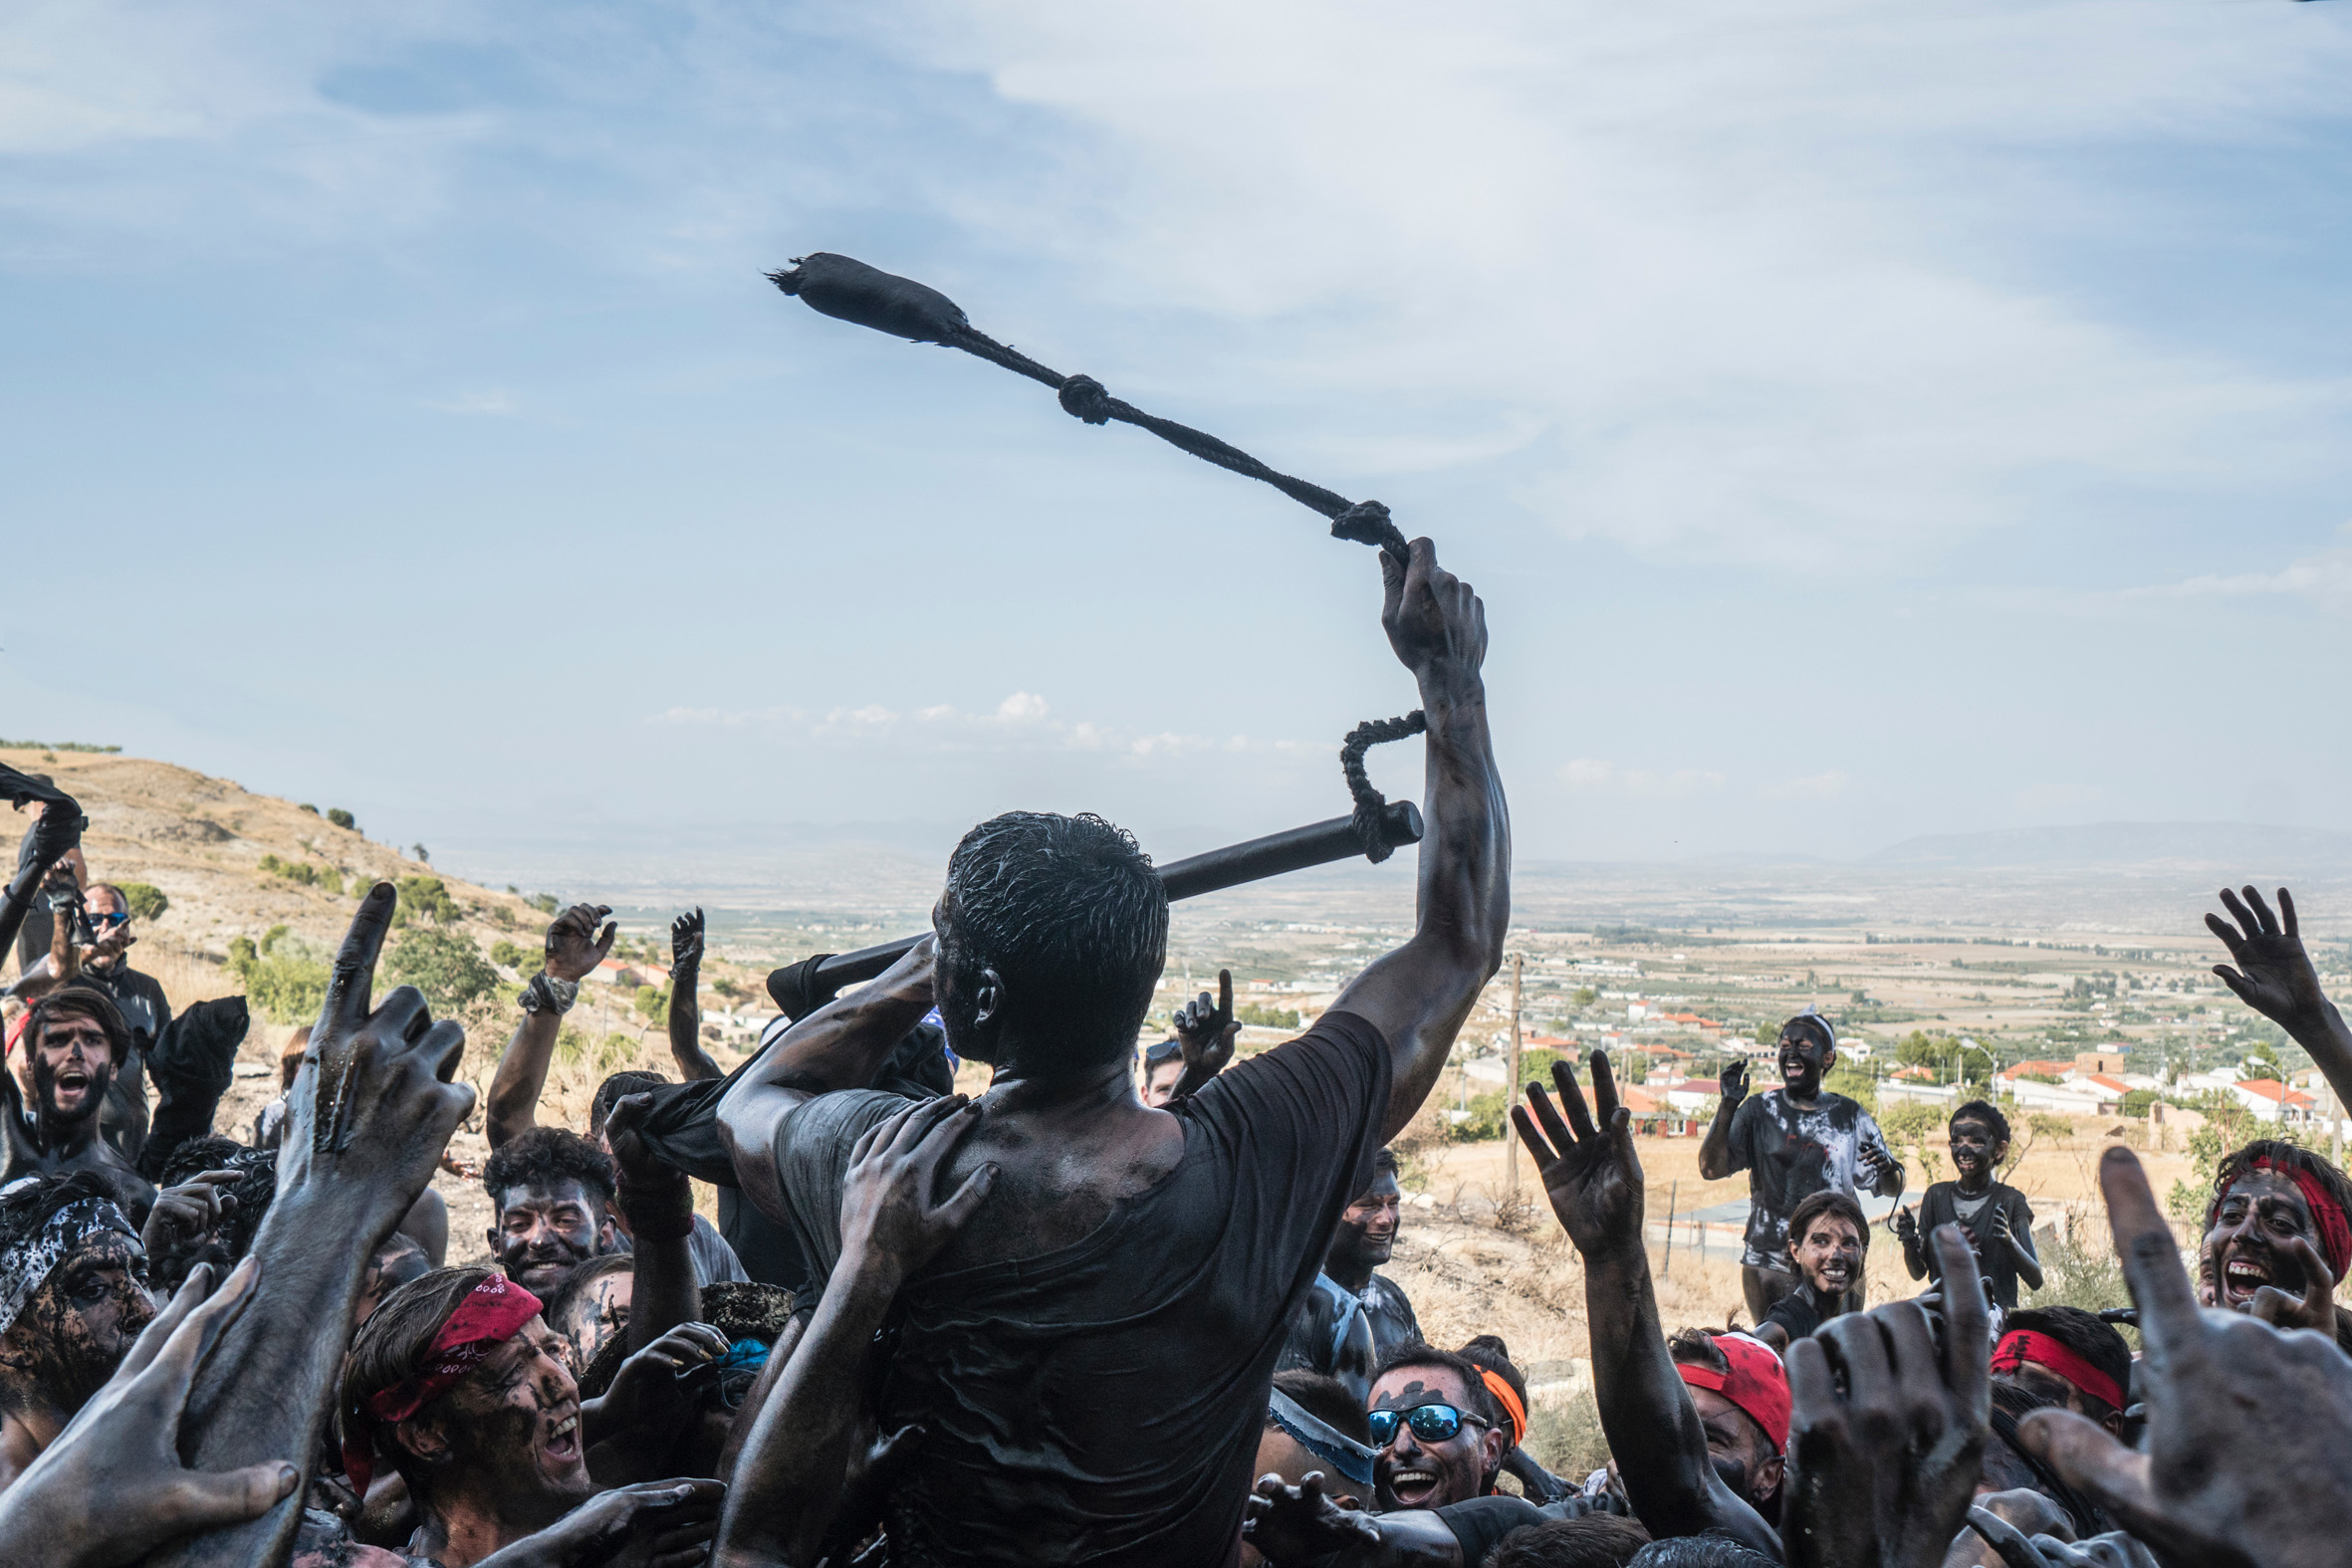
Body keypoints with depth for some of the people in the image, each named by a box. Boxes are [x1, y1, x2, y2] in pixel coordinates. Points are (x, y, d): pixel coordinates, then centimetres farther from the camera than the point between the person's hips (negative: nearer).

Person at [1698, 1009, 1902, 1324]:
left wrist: (1888, 1168, -12)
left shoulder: (1849, 1116, 9)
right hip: (1768, 1262, -1)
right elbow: (1711, 1168, -4)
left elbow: (1892, 1189, 11)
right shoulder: (1759, 1111, 6)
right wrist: (1729, 1105, -14)